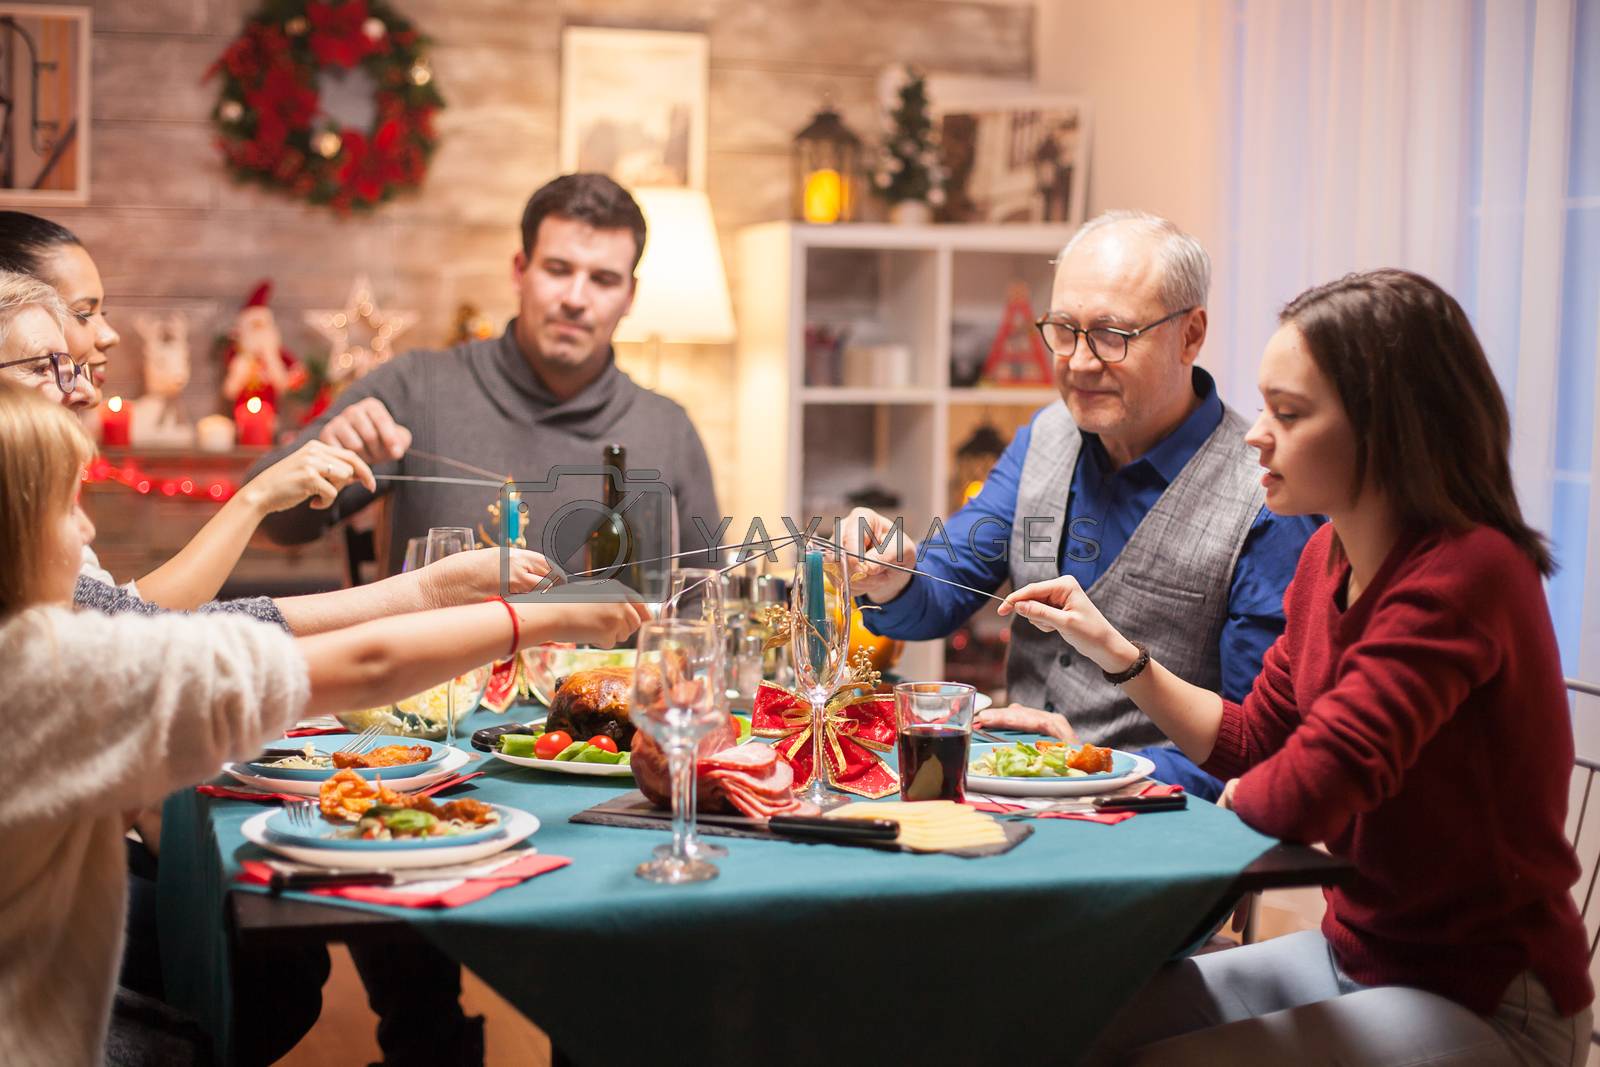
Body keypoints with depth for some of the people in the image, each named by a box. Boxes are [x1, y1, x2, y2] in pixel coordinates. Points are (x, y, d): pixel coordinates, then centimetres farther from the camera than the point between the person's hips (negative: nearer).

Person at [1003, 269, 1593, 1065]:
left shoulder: (1464, 574, -27)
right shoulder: (1329, 558, 2)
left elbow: (1302, 794, -31)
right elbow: (1252, 745, 13)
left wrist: (1231, 797, -8)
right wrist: (1115, 651, 3)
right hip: (1356, 955, 8)